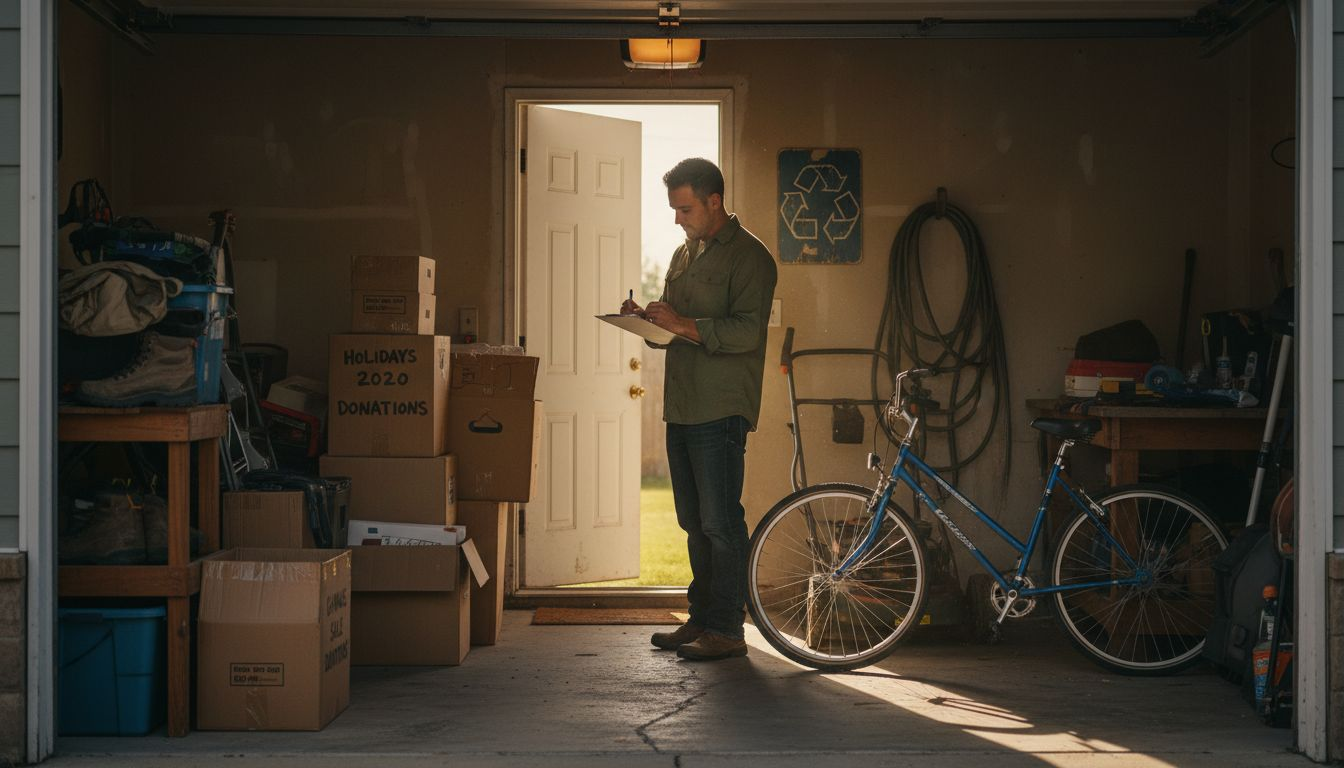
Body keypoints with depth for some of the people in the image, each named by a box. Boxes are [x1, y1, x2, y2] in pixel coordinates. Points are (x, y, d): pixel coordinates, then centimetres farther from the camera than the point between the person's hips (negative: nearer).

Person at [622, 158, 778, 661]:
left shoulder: (749, 256, -8)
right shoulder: (684, 255, 20)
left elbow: (747, 331, -18)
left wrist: (684, 325, -24)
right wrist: (647, 317, 7)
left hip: (721, 410, -9)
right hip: (682, 406, 9)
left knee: (720, 521, -8)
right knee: (695, 522, 12)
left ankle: (726, 629, -5)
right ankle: (701, 619, 18)